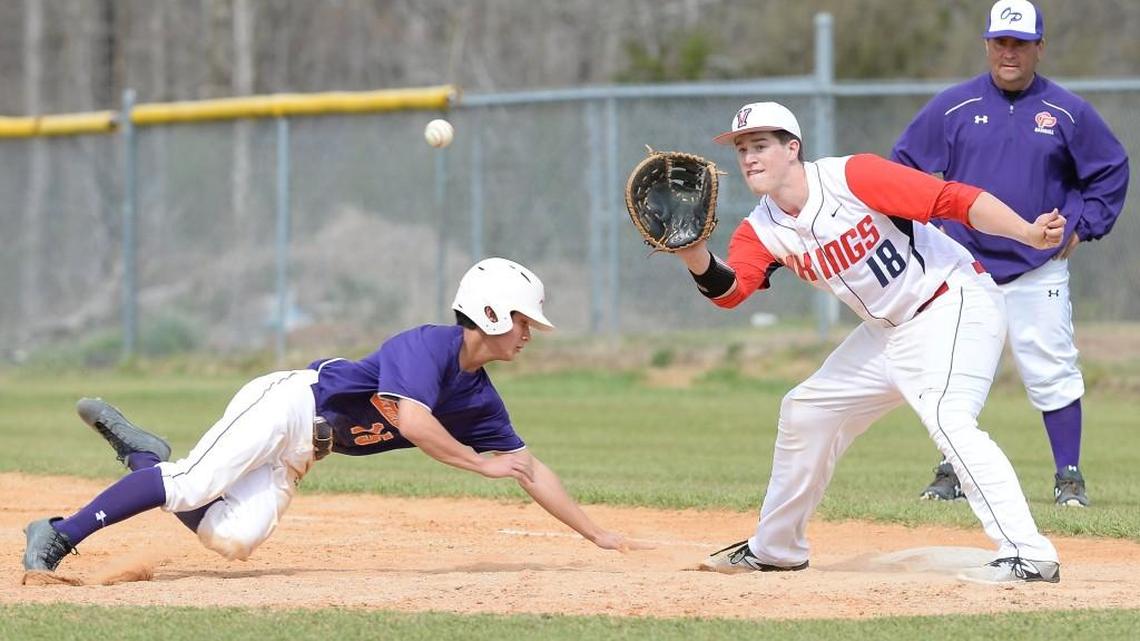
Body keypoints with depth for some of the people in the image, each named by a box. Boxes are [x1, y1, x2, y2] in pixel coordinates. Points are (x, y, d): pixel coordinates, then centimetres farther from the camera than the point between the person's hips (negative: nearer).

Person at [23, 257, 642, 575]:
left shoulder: (479, 400, 9)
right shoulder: (427, 344, -17)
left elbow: (529, 469, 14)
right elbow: (413, 421, -30)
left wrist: (599, 534, 12)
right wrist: (480, 462, -19)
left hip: (297, 453, 8)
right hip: (286, 403, -8)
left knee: (233, 540, -11)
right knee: (195, 484, -25)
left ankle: (143, 455, 7)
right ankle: (57, 536, -20)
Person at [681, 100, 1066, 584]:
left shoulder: (851, 177, -20)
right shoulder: (762, 230, 0)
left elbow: (955, 200, -25)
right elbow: (728, 290, -16)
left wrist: (1030, 235, -37)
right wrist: (695, 255, -37)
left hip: (956, 304, -9)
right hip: (888, 330, 9)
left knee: (946, 417, -30)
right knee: (805, 412, 15)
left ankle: (1027, 554, -35)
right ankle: (774, 548, 33)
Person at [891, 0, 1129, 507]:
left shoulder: (1067, 113, 2)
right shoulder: (952, 107, 2)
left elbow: (1111, 170, 12)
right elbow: (904, 167, 10)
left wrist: (1080, 226, 3)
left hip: (1039, 271, -1)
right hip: (964, 270, 1)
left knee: (1052, 375, -3)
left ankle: (1069, 477, 5)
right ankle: (952, 473, 15)